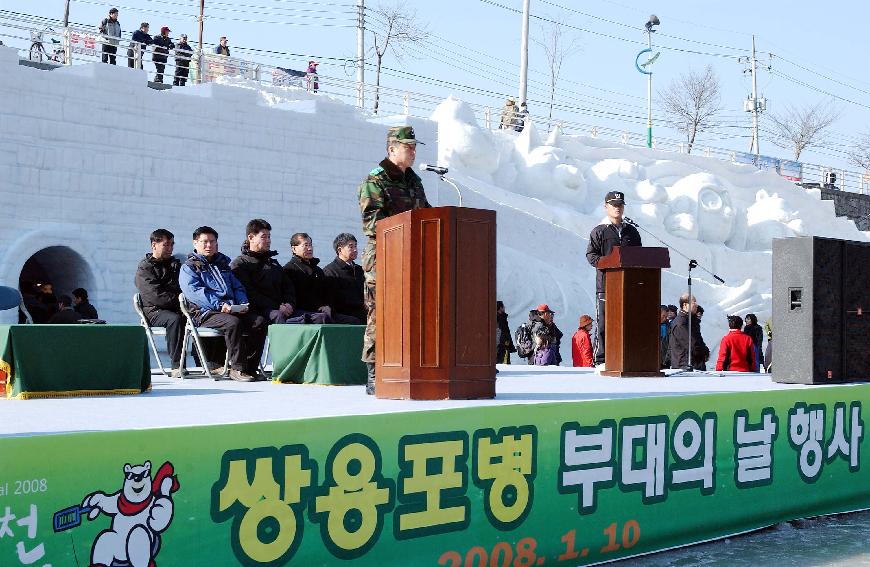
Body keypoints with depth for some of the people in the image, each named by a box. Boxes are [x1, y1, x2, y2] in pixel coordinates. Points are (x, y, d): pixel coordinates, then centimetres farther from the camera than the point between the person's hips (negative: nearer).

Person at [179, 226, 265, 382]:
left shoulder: (223, 264, 27)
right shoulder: (189, 268, 7)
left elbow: (237, 287, 24)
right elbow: (194, 292, -10)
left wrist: (243, 303, 1)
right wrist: (219, 305, -22)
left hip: (233, 310, 6)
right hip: (205, 313, -6)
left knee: (258, 322, -19)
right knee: (233, 322, -34)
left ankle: (250, 367, -14)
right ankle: (237, 368, -26)